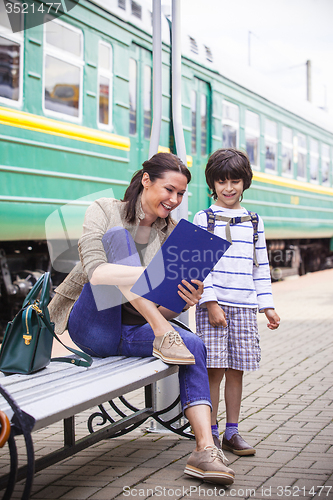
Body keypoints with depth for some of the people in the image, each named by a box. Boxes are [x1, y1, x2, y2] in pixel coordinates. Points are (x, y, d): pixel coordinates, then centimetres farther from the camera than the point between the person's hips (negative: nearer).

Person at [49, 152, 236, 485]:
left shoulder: (172, 233, 8)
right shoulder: (104, 211, -5)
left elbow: (165, 311, 4)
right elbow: (95, 272, -21)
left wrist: (185, 301, -21)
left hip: (131, 331, 5)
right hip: (91, 325, -5)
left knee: (194, 346, -20)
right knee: (117, 237, -25)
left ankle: (205, 450, -24)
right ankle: (164, 337, -30)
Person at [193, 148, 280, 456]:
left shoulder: (254, 222, 13)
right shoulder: (204, 219, 1)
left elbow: (261, 267, 16)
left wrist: (268, 306, 12)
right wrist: (211, 303, -13)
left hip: (245, 306, 3)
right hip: (213, 305, -3)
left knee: (236, 370, 6)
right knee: (214, 369, -5)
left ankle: (232, 432, 16)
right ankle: (211, 433, 5)